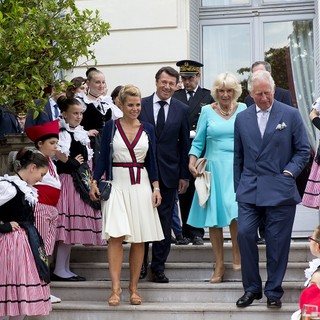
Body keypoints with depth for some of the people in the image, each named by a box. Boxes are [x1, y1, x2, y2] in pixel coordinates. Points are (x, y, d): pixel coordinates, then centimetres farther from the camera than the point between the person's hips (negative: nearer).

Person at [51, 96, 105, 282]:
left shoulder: (82, 133, 17)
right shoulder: (63, 133, -9)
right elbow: (56, 151, -29)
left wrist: (91, 179, 12)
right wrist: (71, 162, -14)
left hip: (83, 182, 8)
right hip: (69, 180, -8)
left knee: (74, 226, 8)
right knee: (68, 224, -9)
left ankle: (66, 269, 14)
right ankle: (60, 270, -5)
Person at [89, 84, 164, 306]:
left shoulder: (148, 129, 8)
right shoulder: (111, 127, 3)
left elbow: (152, 161, 9)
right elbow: (103, 157, 3)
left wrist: (156, 188, 2)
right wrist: (95, 183, -6)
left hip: (141, 185, 2)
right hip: (117, 184, -2)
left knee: (139, 239, 3)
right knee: (116, 236, -11)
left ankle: (134, 287, 13)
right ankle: (115, 287, -10)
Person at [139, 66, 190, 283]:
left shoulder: (182, 110, 3)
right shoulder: (141, 105, 1)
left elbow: (185, 144, 5)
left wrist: (184, 175, 1)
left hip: (168, 173, 1)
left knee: (165, 222, 5)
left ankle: (158, 267, 15)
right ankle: (140, 263, 21)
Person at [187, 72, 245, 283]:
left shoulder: (243, 110, 7)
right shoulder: (207, 111, 6)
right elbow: (198, 142, 8)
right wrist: (192, 162, -7)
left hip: (238, 168, -1)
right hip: (214, 168, 1)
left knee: (237, 212, -16)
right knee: (214, 218, 3)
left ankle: (237, 252, 9)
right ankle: (219, 264, 13)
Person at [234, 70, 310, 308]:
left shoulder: (291, 115, 0)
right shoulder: (242, 118, 9)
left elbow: (303, 151, 3)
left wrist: (288, 173, -9)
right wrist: (238, 187, 11)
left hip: (280, 189, -2)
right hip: (250, 189, 2)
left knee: (277, 241, 2)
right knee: (244, 234, -7)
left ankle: (273, 291, 15)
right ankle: (252, 288, 8)